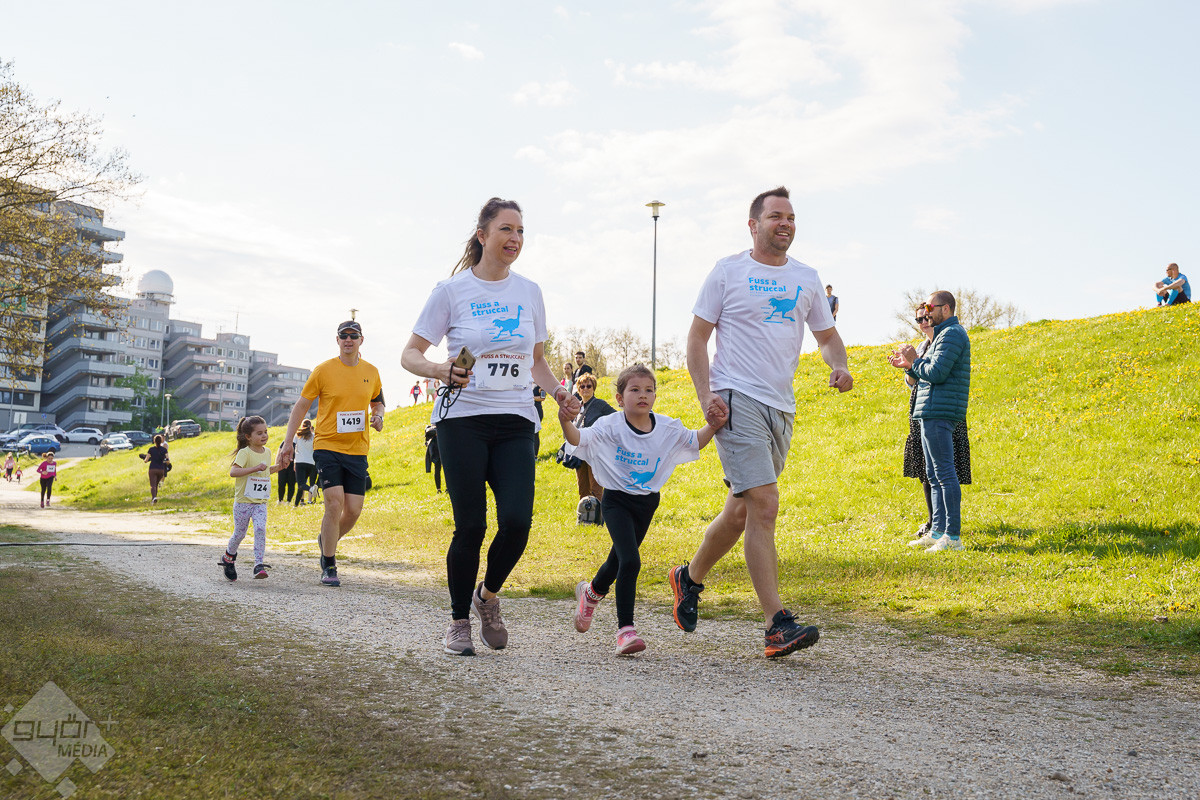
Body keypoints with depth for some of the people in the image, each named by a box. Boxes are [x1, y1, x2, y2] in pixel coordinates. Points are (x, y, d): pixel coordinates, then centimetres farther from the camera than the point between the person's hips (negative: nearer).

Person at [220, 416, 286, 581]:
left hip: (260, 503, 4)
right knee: (239, 534, 6)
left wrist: (278, 467, 11)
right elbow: (233, 472, -25)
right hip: (243, 501, -4)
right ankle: (229, 557, 34)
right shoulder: (244, 453, -12)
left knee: (260, 529, -16)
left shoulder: (267, 452, 10)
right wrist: (255, 468, -31)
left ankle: (259, 564, -18)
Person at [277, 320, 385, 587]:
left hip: (357, 450, 4)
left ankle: (326, 541, 32)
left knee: (353, 511, 1)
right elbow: (301, 406, 2)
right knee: (334, 504, -14)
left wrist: (378, 417, 0)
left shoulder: (371, 372, 7)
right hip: (327, 447, -4)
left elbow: (377, 402, 23)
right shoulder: (323, 370, -4)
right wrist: (288, 442, -3)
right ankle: (329, 567, 0)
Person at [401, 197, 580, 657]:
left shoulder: (529, 292, 12)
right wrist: (439, 370, -19)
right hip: (463, 419, -3)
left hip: (516, 421, 3)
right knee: (471, 526, -5)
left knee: (517, 520, -12)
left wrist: (558, 393, 4)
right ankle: (459, 621, 16)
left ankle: (488, 594, 18)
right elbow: (410, 354, 2)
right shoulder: (452, 290, 0)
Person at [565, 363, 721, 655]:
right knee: (630, 561, -21)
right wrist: (566, 422, -48)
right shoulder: (610, 426, -16)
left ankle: (591, 592, 52)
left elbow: (695, 442, 7)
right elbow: (579, 438, -27)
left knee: (618, 559, 20)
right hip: (617, 501, -5)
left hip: (647, 502, 5)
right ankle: (625, 629, -12)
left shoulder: (667, 428, -4)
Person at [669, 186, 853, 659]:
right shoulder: (728, 272, 0)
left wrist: (839, 366, -2)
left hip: (781, 407, 6)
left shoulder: (806, 278, 14)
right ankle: (778, 625, -15)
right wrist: (706, 396, -12)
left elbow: (827, 336, 21)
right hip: (736, 401, -6)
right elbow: (697, 338, 1)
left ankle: (690, 578, 36)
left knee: (742, 510, 12)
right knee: (764, 506, -17)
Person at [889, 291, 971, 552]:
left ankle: (953, 536, -10)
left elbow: (936, 374, -20)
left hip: (938, 413, -11)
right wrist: (908, 366, 11)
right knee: (935, 475, 12)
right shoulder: (943, 335, 24)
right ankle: (938, 532, 16)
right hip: (933, 413, 11)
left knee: (944, 473, -11)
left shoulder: (952, 334, -10)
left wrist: (914, 361, -6)